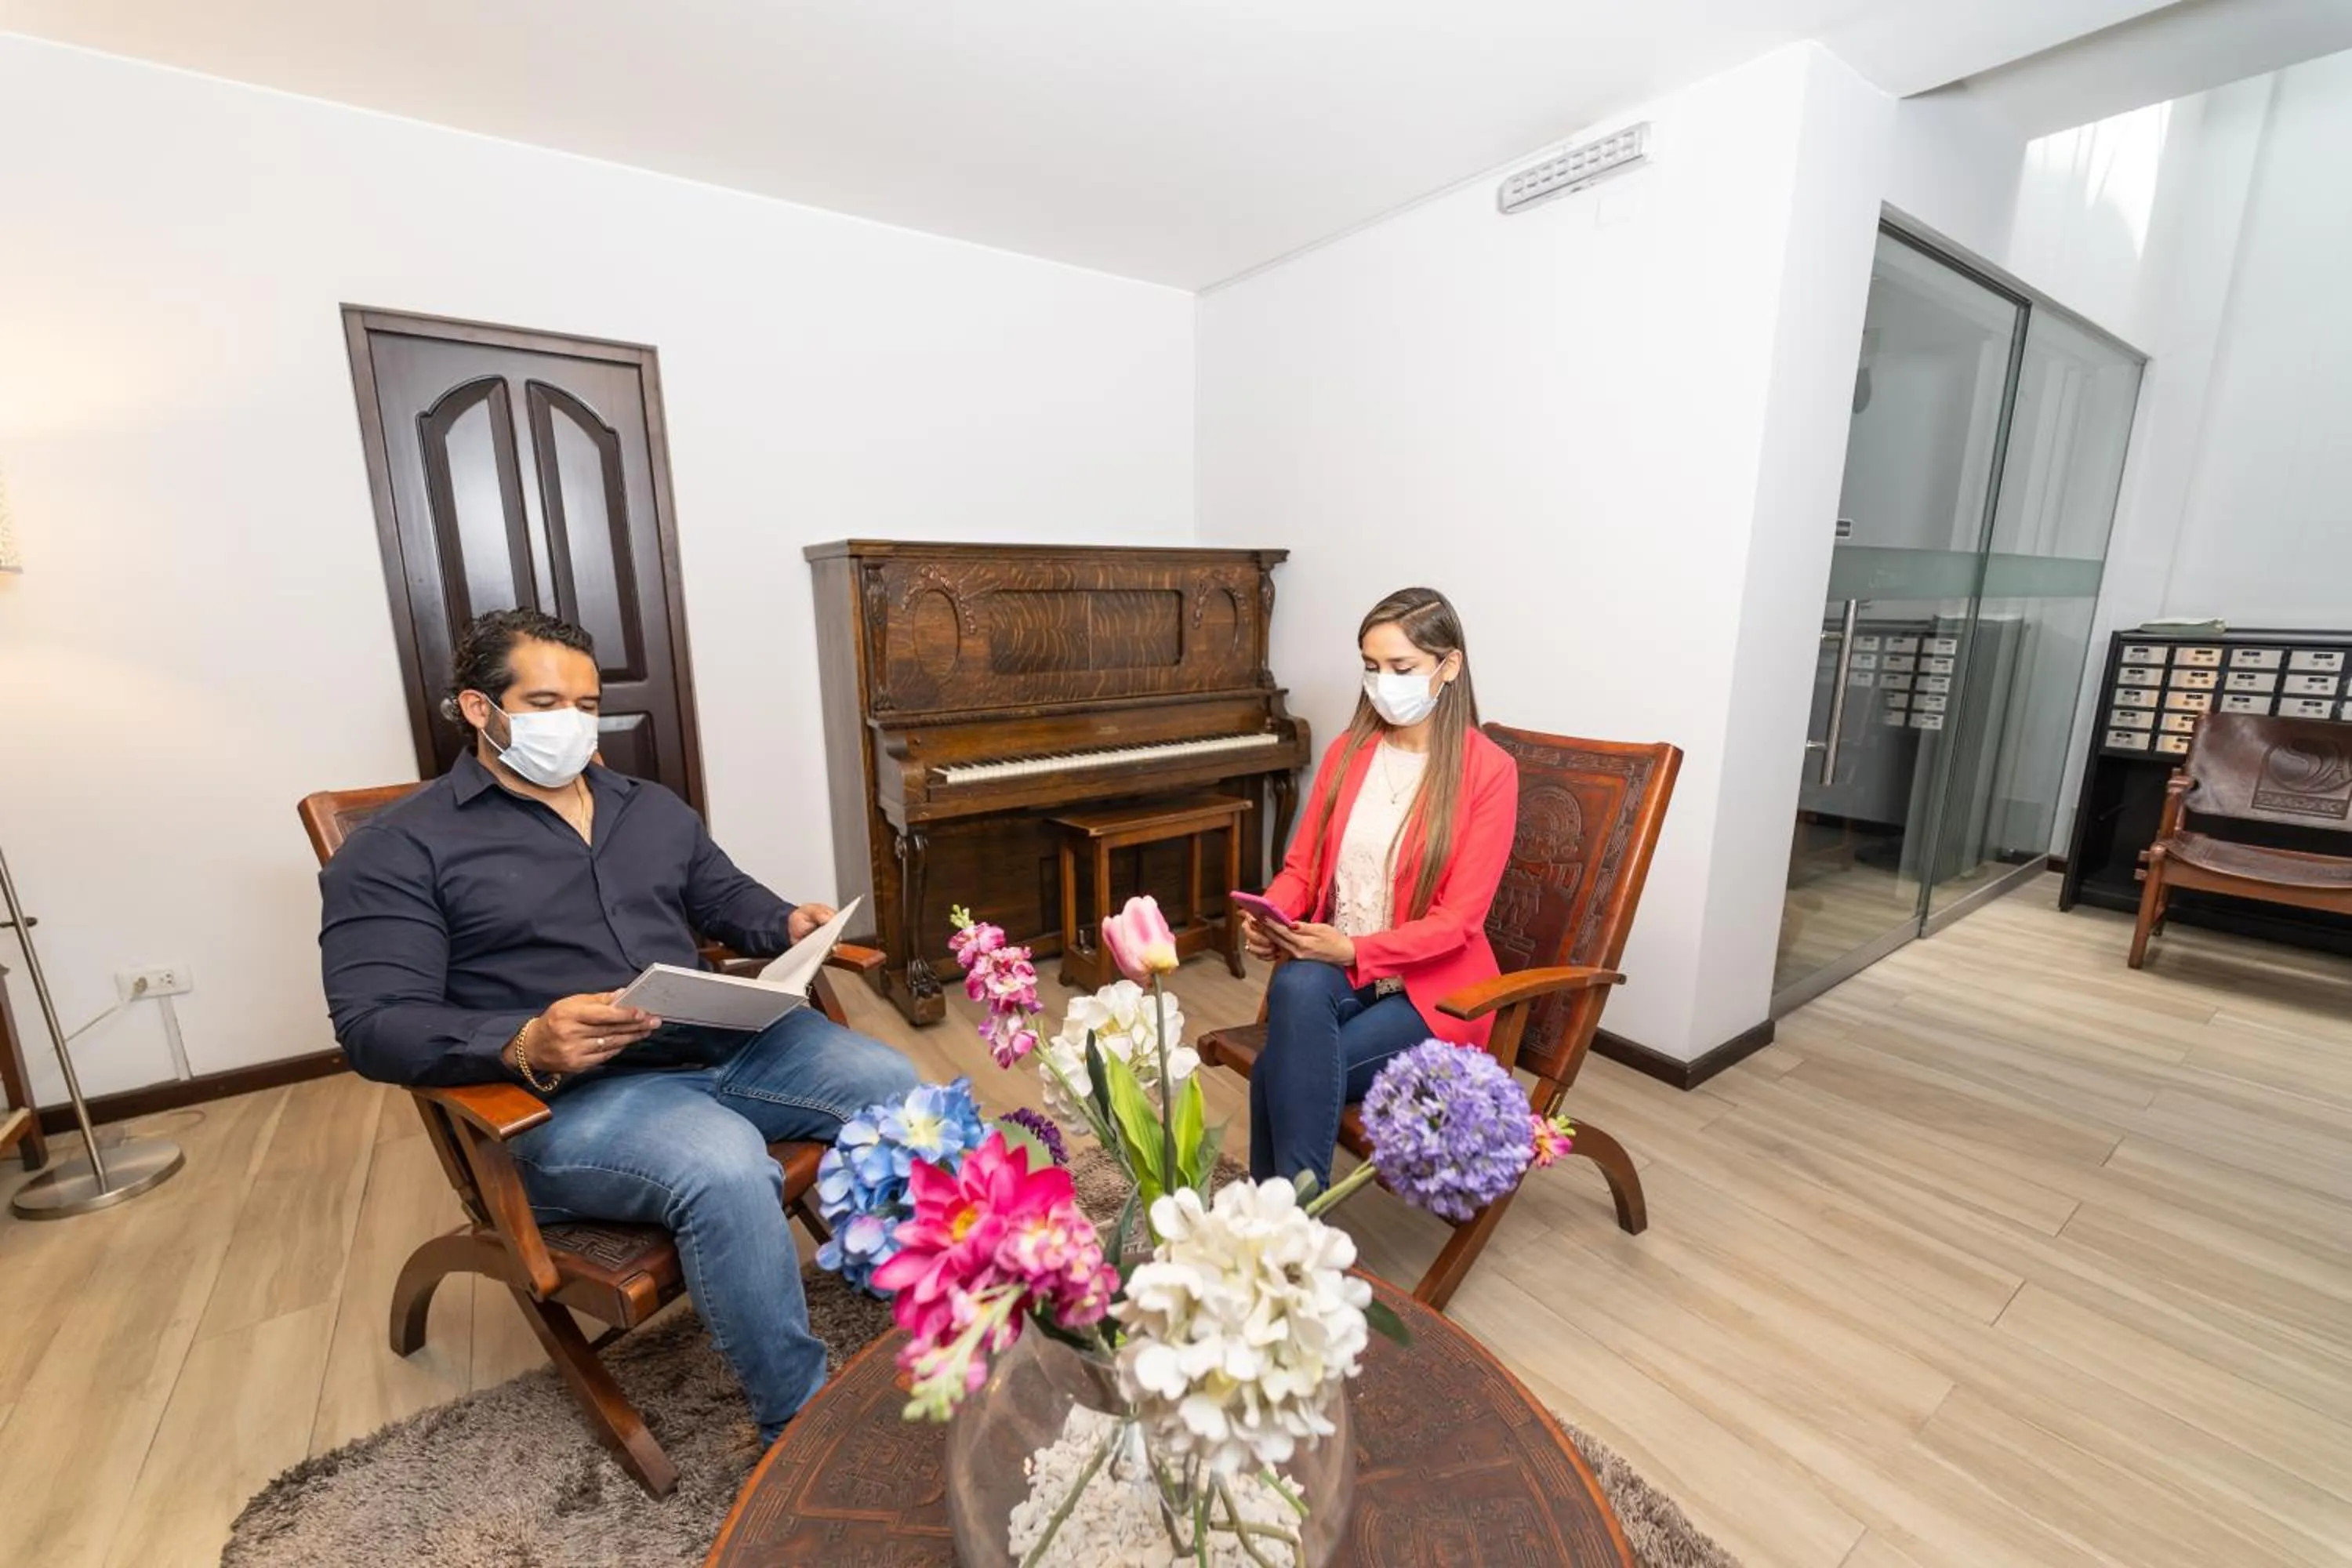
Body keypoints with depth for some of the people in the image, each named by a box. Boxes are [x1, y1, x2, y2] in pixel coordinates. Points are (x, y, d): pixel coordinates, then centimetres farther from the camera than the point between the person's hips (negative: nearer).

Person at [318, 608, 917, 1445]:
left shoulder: (651, 806, 18)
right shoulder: (399, 849, 1)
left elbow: (725, 897, 25)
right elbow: (376, 1023, -8)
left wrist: (788, 923, 1)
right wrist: (525, 1047, -28)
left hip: (728, 1040, 6)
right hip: (566, 1096, -5)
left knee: (897, 1087, -14)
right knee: (725, 1166, -35)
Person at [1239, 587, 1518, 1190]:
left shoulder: (1488, 770, -9)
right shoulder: (1347, 751, 6)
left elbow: (1458, 919, -13)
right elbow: (1302, 864, 6)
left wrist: (1354, 950, -25)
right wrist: (1271, 916, -15)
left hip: (1431, 986, -3)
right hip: (1337, 968, 4)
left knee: (1281, 1074, -26)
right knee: (1294, 989, -32)